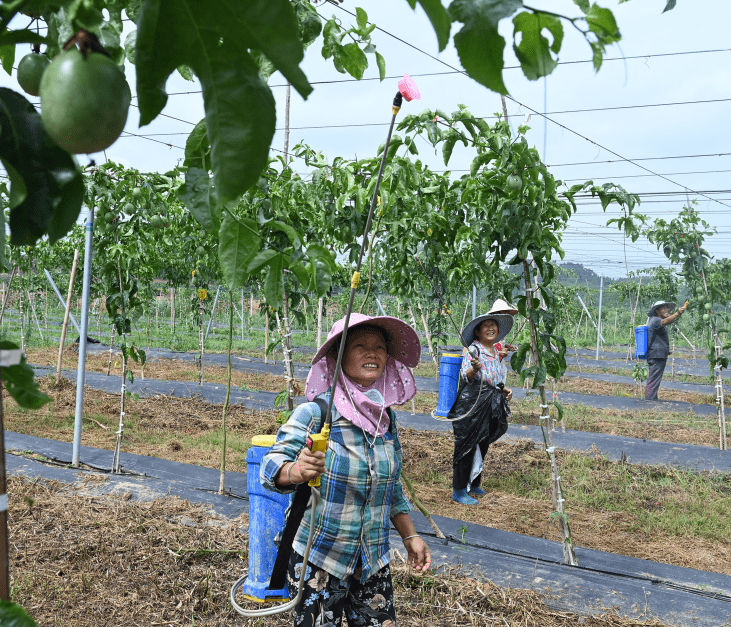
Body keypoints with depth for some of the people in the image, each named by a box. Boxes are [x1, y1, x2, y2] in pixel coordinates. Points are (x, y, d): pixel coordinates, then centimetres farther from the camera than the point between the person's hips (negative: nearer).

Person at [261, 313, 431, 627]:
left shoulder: (387, 419, 3)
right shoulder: (315, 413, -15)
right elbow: (271, 465, -24)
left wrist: (410, 535, 9)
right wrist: (296, 471, -44)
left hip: (373, 562, 5)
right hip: (318, 560, -5)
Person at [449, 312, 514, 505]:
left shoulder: (496, 353, 15)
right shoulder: (472, 350, -9)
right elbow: (466, 377, -19)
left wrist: (504, 389, 8)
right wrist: (474, 369, -39)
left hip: (491, 408, 8)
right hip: (472, 405, -8)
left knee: (482, 447, 14)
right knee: (467, 447, -5)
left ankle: (473, 484, 27)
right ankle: (459, 490, 2)